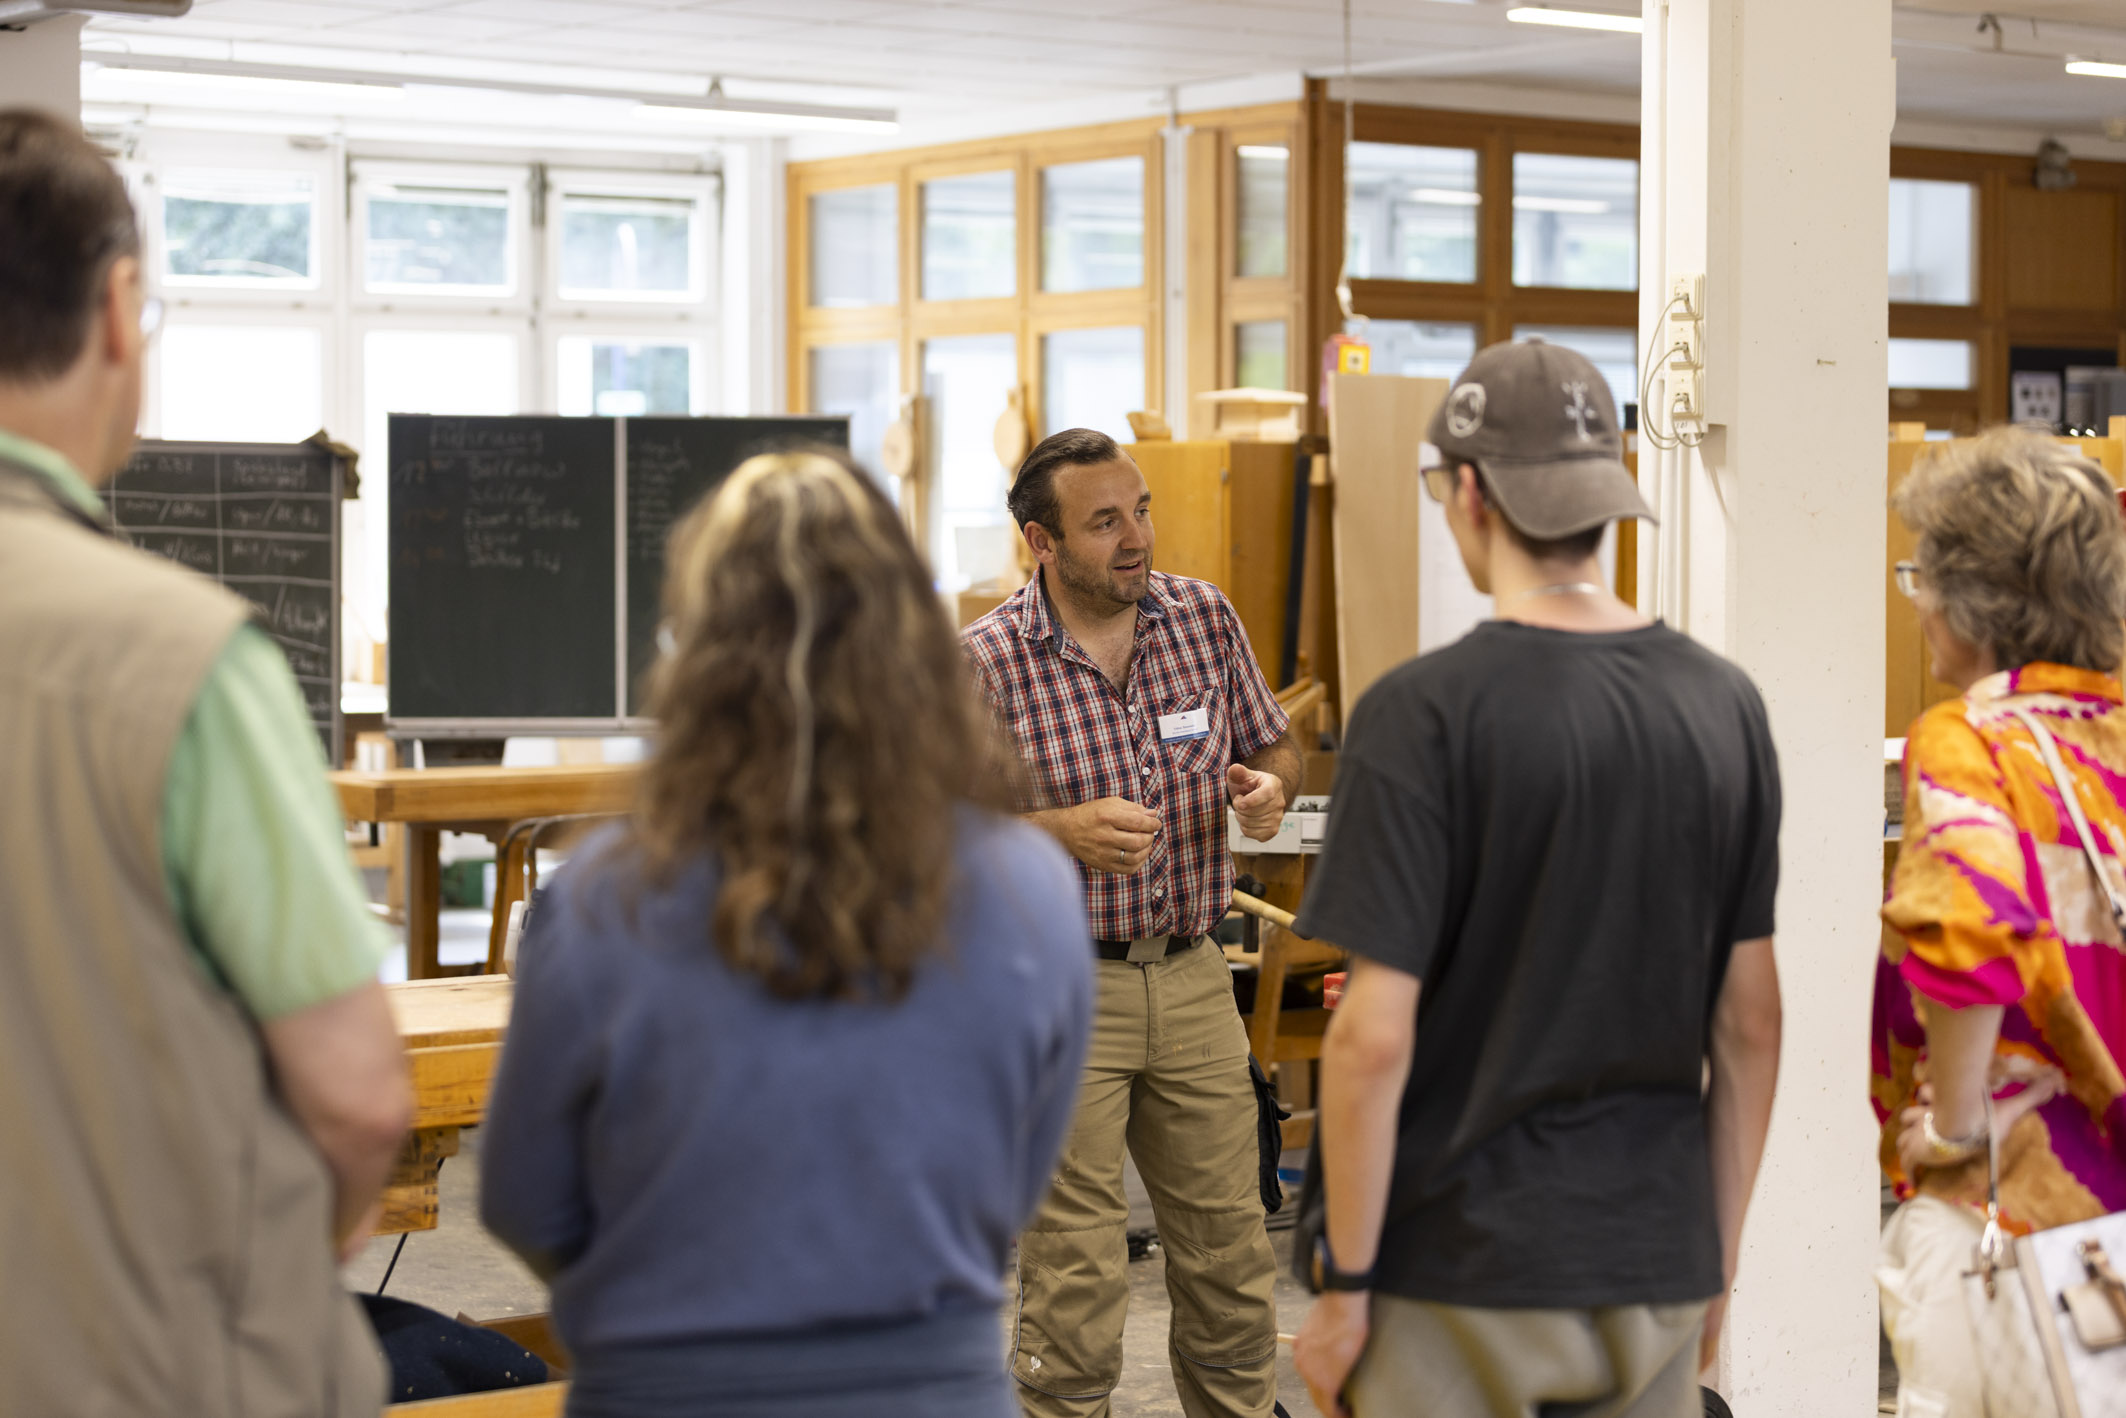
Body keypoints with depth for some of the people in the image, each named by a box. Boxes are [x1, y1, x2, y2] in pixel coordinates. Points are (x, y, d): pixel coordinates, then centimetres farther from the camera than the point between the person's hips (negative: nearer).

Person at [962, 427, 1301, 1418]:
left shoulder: (1205, 617, 3)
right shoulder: (984, 661, -10)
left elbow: (1272, 746, 15)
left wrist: (1270, 788, -8)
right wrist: (1063, 831, -22)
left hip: (1192, 977, 4)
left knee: (1230, 1255, 11)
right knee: (1075, 1275, -1)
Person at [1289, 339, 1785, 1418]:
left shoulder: (1424, 711, -13)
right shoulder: (1724, 704, 2)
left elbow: (1374, 1038, -15)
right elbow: (1750, 1024, 6)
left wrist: (1343, 1285, -6)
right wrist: (1717, 1258, 15)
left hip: (1456, 1272, -4)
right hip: (1654, 1269, 5)